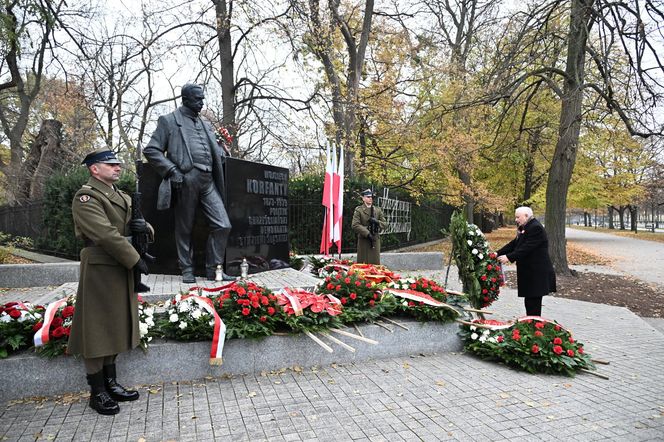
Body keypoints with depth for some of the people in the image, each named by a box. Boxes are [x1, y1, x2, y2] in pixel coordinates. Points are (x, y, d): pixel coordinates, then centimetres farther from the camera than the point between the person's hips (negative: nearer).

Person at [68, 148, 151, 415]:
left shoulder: (121, 197, 16)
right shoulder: (86, 198, -11)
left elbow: (135, 223, 18)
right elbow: (106, 235, -21)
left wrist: (141, 226, -7)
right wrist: (136, 261, -19)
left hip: (121, 270, 9)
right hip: (100, 270, -8)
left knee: (115, 327, 15)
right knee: (97, 330, 1)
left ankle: (110, 384, 27)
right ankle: (97, 393, 14)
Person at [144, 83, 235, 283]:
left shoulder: (205, 124, 24)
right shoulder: (169, 121, 7)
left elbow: (216, 150, 34)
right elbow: (150, 150, 1)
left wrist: (221, 155, 11)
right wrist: (172, 170, -10)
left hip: (208, 180, 5)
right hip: (186, 179, -5)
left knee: (223, 225, -3)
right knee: (184, 229, 4)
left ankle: (213, 269, 9)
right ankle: (187, 270, 17)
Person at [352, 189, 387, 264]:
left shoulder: (378, 210, 14)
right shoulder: (358, 210, 1)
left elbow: (385, 224, 12)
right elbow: (355, 225, -10)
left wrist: (377, 222, -10)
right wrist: (367, 233, -17)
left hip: (375, 240, 4)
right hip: (363, 240, -4)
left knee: (375, 263, 3)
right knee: (363, 263, -2)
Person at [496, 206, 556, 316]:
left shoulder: (536, 228, -16)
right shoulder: (524, 228, 15)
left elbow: (526, 248, -23)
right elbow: (514, 244, 12)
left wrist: (509, 257, -23)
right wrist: (498, 253, 1)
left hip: (537, 274, -10)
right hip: (529, 274, 10)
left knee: (533, 304, -5)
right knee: (530, 303, 13)